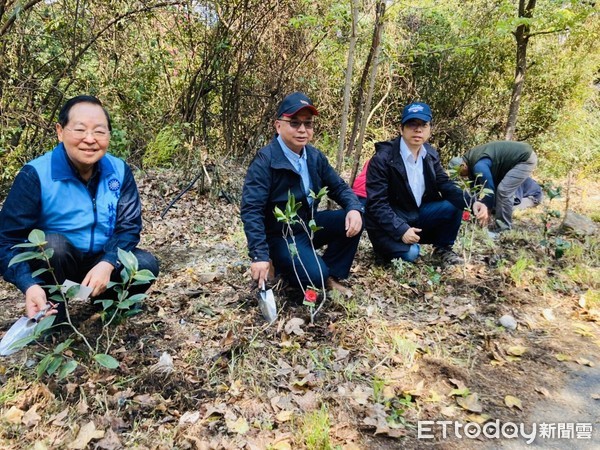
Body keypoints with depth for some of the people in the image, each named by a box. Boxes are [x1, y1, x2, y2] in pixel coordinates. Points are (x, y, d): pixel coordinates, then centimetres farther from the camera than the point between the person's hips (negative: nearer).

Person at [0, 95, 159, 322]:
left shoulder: (120, 171, -10)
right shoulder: (35, 175, -21)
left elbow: (128, 226, -11)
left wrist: (107, 263, -31)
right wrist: (29, 285, -41)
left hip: (101, 261, 3)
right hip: (50, 265, -2)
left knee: (146, 264, -21)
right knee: (52, 244, -34)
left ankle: (105, 300, 11)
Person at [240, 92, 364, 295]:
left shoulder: (315, 156, 1)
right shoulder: (265, 160, -21)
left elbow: (339, 187, 6)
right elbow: (251, 210, -26)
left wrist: (354, 209, -18)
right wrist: (259, 256, -33)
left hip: (310, 224, 7)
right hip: (281, 235, -7)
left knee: (353, 220, -13)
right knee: (315, 275, -26)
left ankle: (331, 276, 3)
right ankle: (279, 264, 7)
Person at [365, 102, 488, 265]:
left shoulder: (430, 154, 1)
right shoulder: (382, 158, -19)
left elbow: (446, 186, 1)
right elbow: (376, 203, -21)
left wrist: (472, 203, -19)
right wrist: (401, 230, -30)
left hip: (417, 215, 6)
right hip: (388, 223, -6)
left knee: (453, 206, -15)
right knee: (409, 253, -30)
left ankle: (442, 248, 8)